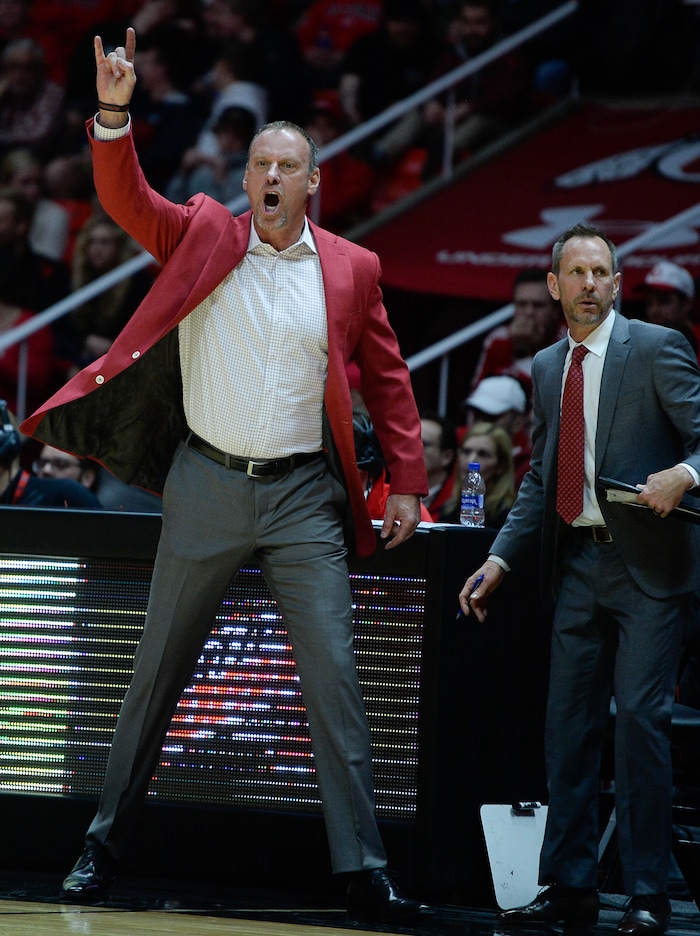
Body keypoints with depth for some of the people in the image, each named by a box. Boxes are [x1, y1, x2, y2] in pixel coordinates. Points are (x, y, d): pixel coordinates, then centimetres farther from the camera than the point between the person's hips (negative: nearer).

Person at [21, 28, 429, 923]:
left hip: (304, 495, 0)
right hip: (206, 486, 0)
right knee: (157, 674, 9)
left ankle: (363, 870, -4)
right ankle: (104, 841, 21)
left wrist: (407, 480, 4)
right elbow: (126, 200, -10)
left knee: (334, 676, -5)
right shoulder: (203, 236, 3)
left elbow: (387, 380, 9)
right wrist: (113, 114, -26)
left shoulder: (351, 269, 4)